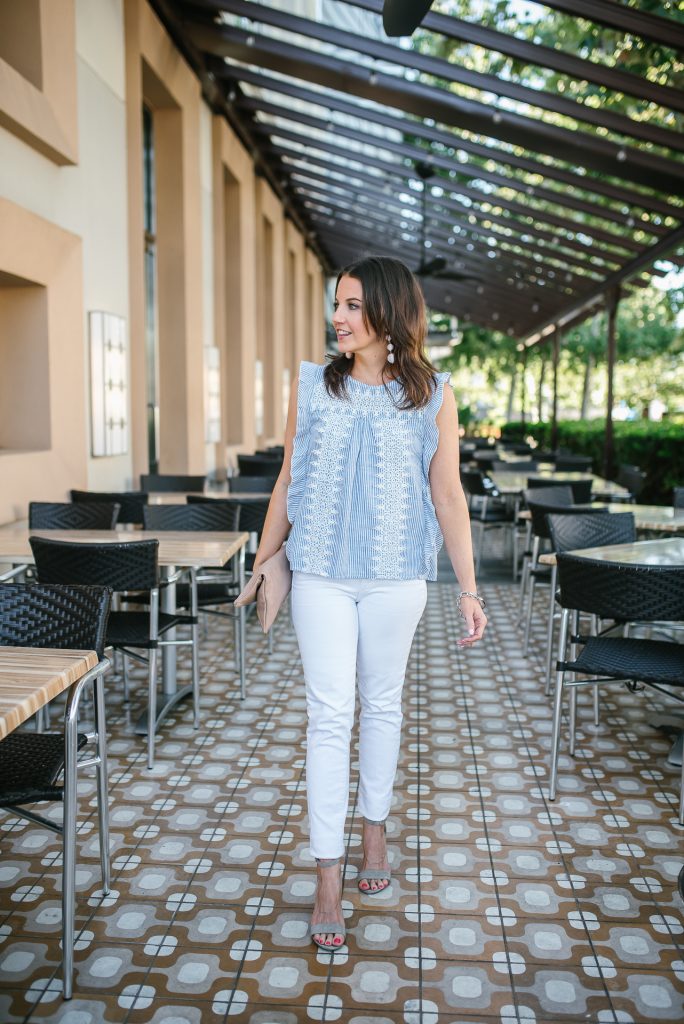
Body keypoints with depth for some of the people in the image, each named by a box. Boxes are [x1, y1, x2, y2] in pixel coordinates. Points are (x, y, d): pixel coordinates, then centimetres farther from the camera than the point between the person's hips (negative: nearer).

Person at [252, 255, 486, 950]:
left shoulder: (432, 395, -1)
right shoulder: (312, 384, 2)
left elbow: (447, 495, 1)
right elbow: (288, 481, 8)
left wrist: (468, 589, -1)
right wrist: (262, 566, 10)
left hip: (395, 579, 0)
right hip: (321, 575, 0)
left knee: (382, 706, 14)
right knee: (329, 715, 0)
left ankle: (374, 830, 37)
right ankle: (328, 876, 9)